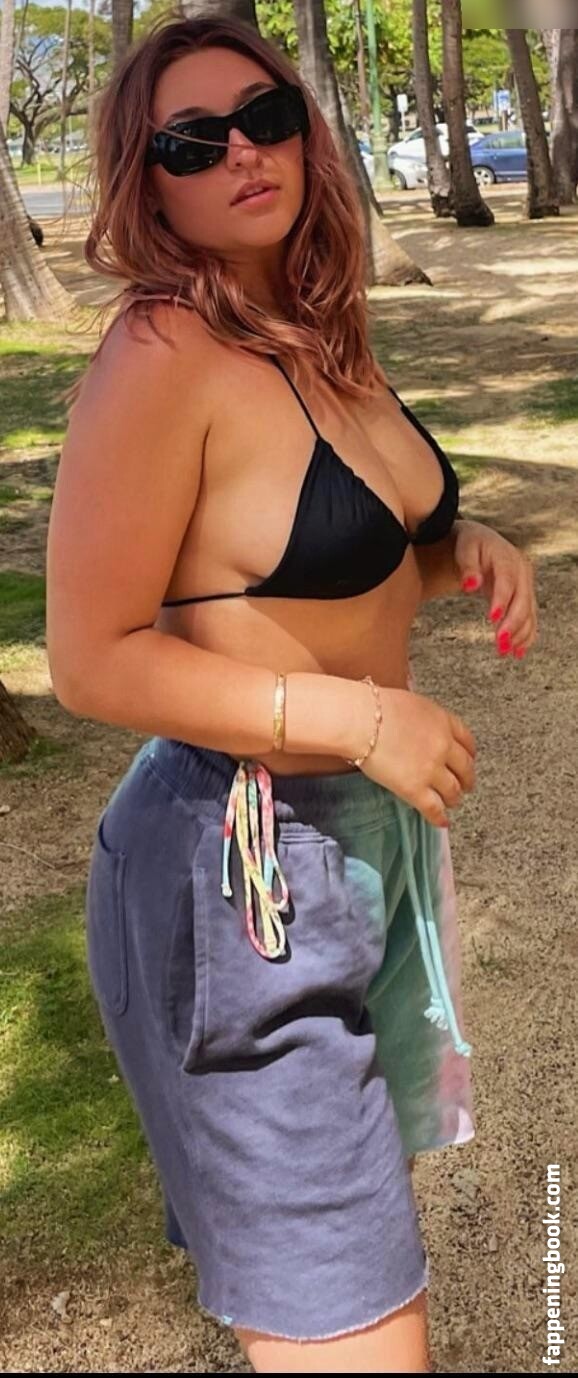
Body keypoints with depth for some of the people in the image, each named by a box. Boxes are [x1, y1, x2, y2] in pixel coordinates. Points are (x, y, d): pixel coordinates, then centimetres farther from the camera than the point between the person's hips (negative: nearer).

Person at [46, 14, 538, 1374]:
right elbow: (90, 660, -20)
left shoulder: (320, 335, 6)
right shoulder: (161, 359, -19)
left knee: (367, 1191, 28)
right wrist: (360, 716, -24)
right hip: (242, 868, -8)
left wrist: (471, 544, -1)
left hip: (370, 838, 9)